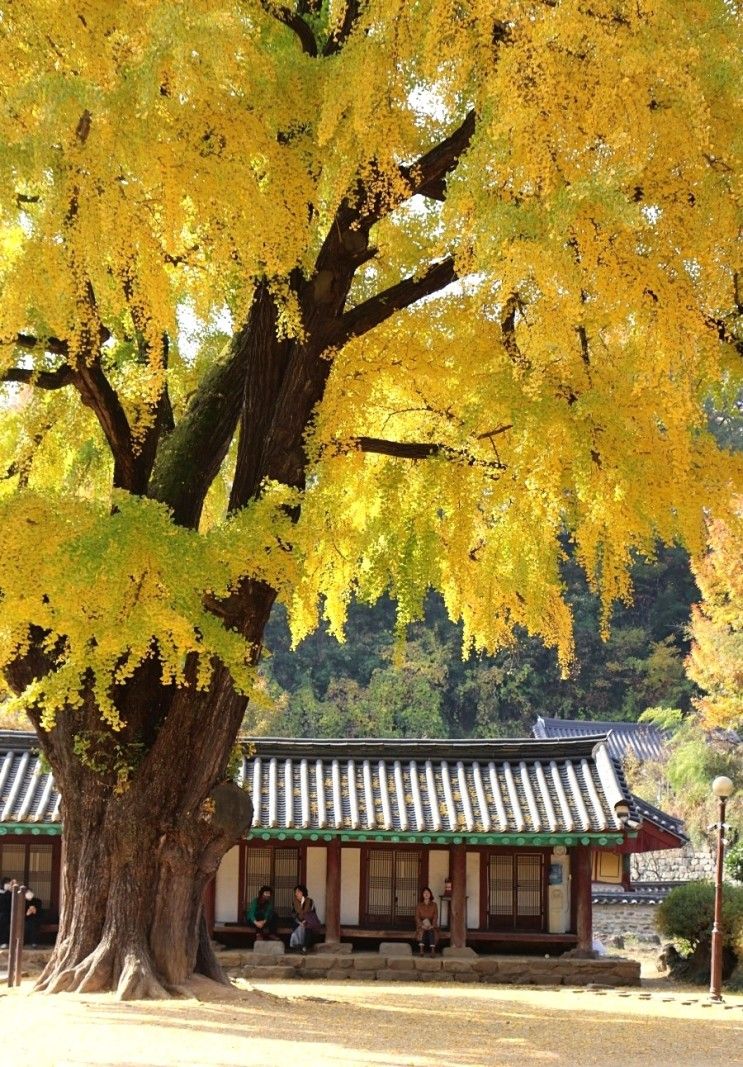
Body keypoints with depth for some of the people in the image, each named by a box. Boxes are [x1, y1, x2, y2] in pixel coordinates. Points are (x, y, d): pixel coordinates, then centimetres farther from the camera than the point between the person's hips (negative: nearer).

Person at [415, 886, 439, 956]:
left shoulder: (434, 905, 11)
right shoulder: (419, 905, 10)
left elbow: (435, 916, 3)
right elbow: (417, 917, 2)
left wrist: (432, 925, -14)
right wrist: (422, 925, -15)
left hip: (431, 925, 0)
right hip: (422, 925, 0)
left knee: (431, 931, -35)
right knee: (422, 931, -35)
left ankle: (433, 950, -47)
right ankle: (421, 950, -46)